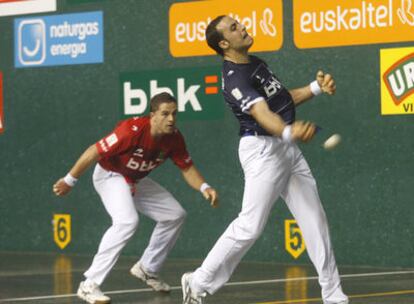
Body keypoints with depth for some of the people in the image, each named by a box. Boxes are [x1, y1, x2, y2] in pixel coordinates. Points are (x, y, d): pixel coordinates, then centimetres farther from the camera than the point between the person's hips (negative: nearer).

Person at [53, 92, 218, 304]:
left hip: (136, 181, 8)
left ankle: (147, 269, 27)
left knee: (175, 215, 9)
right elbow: (94, 152, -29)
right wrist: (69, 181, -22)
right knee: (127, 221, -31)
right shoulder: (132, 130, -34)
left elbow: (187, 168, -3)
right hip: (110, 176, -8)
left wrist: (203, 188, -22)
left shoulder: (174, 138, -14)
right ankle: (89, 285, -31)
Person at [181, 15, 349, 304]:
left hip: (289, 149, 9)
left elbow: (285, 98, 22)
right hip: (263, 150, -9)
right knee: (250, 226, -11)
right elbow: (263, 115, -35)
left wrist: (316, 87, 6)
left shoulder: (257, 63, 11)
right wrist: (289, 132, -54)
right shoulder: (235, 78, -19)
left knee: (315, 220, 8)